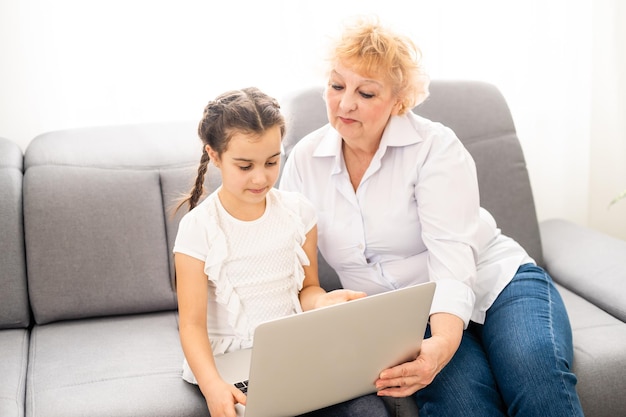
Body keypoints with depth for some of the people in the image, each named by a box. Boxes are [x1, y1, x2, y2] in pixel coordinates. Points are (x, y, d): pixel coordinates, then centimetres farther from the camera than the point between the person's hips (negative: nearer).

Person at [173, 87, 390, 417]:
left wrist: (325, 301, -14)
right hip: (230, 361, -2)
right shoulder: (198, 228, -7)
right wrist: (211, 385, -28)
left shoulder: (297, 210, 4)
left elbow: (306, 288, 11)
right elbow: (192, 323, -10)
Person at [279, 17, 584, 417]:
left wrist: (442, 343, -38)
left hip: (495, 283, -1)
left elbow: (451, 255, -22)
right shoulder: (305, 159, 2)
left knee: (536, 369, -31)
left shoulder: (434, 147, -10)